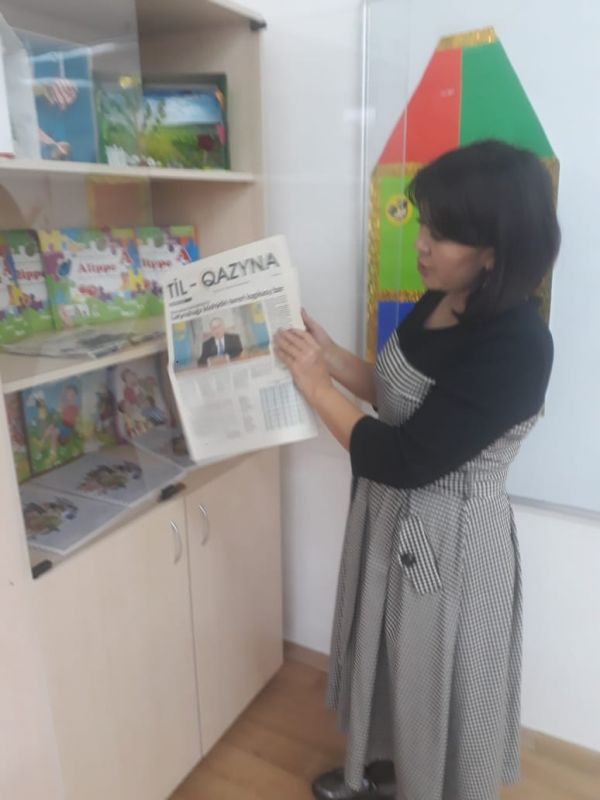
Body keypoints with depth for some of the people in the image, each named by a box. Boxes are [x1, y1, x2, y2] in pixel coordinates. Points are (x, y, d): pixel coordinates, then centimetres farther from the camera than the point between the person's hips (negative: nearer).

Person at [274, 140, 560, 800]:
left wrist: (315, 386, -19)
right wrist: (330, 355, -2)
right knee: (388, 659, 28)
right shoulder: (439, 305, -1)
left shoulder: (515, 347, -28)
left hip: (448, 543, -9)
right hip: (392, 519, 9)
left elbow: (404, 460, -27)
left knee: (436, 688, 17)